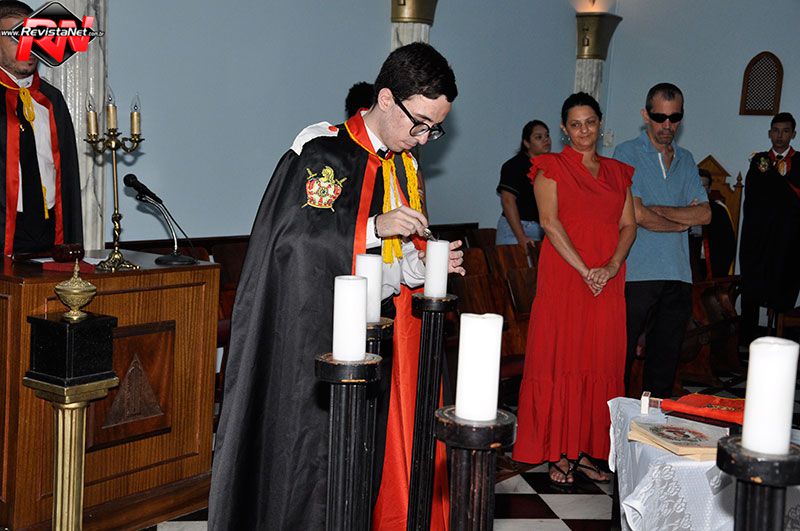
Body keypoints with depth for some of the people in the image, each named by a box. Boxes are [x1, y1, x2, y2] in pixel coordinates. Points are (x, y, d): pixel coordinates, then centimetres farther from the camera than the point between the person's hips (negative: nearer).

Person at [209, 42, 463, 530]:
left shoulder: (402, 166, 11)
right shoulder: (323, 152, -11)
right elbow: (293, 235, -19)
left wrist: (427, 267, -5)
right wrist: (374, 227, -24)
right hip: (306, 339, -6)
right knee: (305, 444, -1)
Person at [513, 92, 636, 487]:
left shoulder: (618, 172, 16)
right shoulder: (551, 168, 2)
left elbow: (628, 225, 9)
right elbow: (550, 221, -9)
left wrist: (611, 267, -9)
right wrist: (585, 270, -16)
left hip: (608, 283, 4)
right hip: (562, 279, -4)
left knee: (599, 365, 5)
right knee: (559, 361, -2)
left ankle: (584, 452, 14)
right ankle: (558, 455, 5)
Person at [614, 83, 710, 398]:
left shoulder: (686, 160, 17)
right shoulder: (627, 154, 0)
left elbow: (705, 214, 5)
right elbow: (636, 215, -12)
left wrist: (658, 210, -7)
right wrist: (683, 221, 1)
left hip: (678, 277, 5)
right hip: (637, 274, -5)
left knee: (666, 358, 9)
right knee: (622, 356, -2)